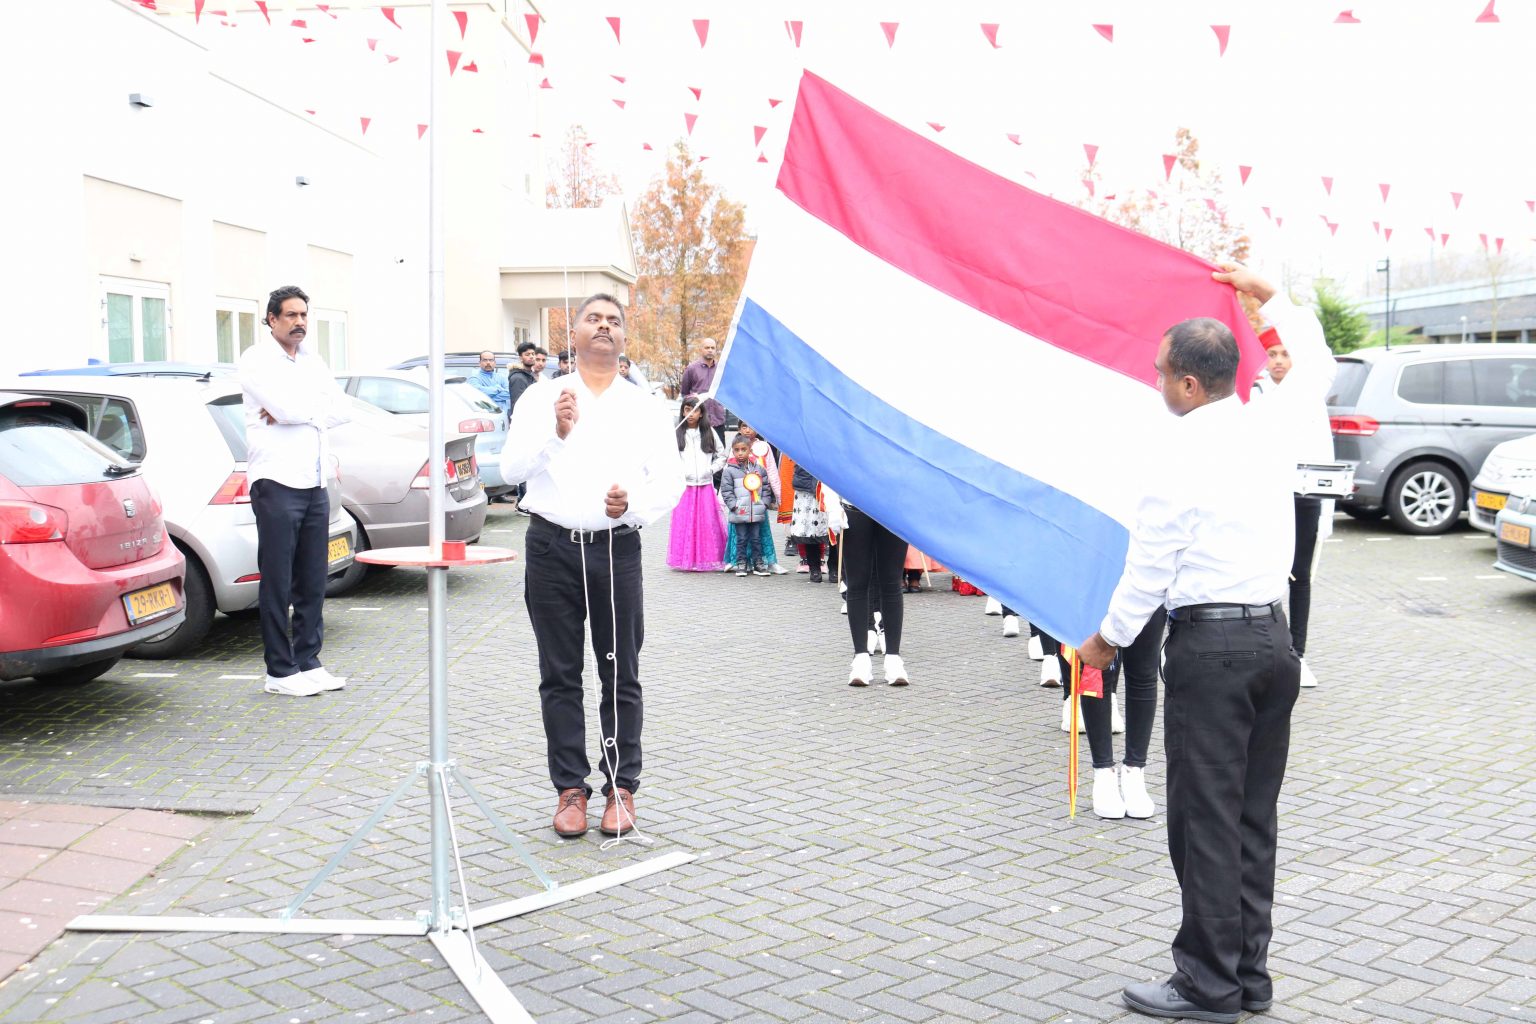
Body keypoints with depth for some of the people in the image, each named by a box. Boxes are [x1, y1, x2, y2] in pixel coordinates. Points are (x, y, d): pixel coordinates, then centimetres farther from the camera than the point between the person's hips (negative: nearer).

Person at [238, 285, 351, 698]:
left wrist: (292, 412, -9)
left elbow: (340, 409, 5)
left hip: (315, 483, 7)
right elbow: (285, 406, -18)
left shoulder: (312, 360, 18)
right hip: (277, 482, -7)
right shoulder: (257, 359, -2)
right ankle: (280, 671, 3)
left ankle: (308, 661, 17)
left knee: (312, 582, 9)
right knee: (278, 583, -2)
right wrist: (317, 408, 0)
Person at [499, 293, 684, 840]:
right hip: (552, 547, 0)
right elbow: (512, 467, -4)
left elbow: (670, 481, 4)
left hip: (616, 548, 0)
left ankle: (620, 788, 13)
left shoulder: (646, 407, 9)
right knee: (560, 675, 5)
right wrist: (556, 432, -21)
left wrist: (633, 502, -17)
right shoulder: (541, 397, 7)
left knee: (621, 675, 2)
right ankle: (570, 788, 14)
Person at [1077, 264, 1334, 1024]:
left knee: (1207, 818, 0)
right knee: (1255, 817, 12)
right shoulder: (1272, 427, 4)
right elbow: (1316, 364, 27)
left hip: (1208, 646, -7)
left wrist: (1108, 639, 5)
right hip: (1273, 639, 7)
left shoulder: (1182, 455, -13)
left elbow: (1148, 568, -10)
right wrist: (1268, 295, 38)